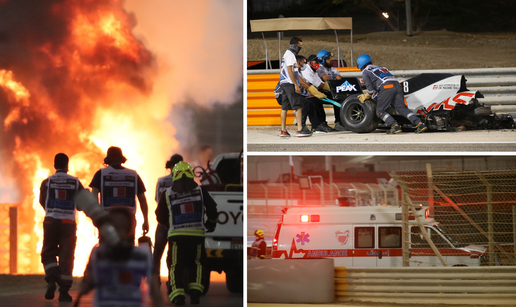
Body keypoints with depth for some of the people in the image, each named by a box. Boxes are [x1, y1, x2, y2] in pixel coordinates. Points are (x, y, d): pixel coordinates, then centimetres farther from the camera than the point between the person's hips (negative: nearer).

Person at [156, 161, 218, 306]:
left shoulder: (167, 195, 3)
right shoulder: (200, 191, 4)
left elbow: (160, 216, 10)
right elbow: (212, 208, 5)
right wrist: (211, 223, 25)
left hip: (176, 235, -1)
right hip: (197, 234, 1)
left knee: (176, 266, 7)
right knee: (195, 263, 17)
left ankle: (178, 293, -7)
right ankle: (195, 291, 3)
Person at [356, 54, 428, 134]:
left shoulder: (365, 71, 15)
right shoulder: (380, 68, 37)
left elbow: (371, 89, 5)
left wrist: (366, 96, 24)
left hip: (386, 88, -7)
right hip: (397, 85, 7)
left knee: (380, 112, 2)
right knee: (402, 109, 2)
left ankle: (395, 126, -18)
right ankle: (419, 124, -16)